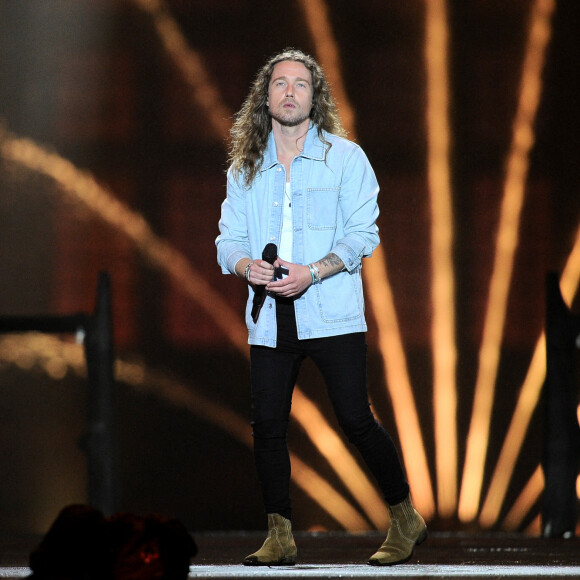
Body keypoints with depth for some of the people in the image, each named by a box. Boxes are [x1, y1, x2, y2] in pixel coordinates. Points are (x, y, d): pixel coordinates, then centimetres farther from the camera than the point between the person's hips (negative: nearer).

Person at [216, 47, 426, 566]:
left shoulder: (345, 157, 3)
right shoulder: (245, 168, 14)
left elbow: (363, 233, -4)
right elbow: (228, 240, 13)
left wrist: (310, 273, -18)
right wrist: (247, 266, -11)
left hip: (332, 314, -4)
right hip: (269, 320, 4)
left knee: (355, 419, -7)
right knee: (267, 425, -1)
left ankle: (406, 520, 8)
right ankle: (280, 537, 7)